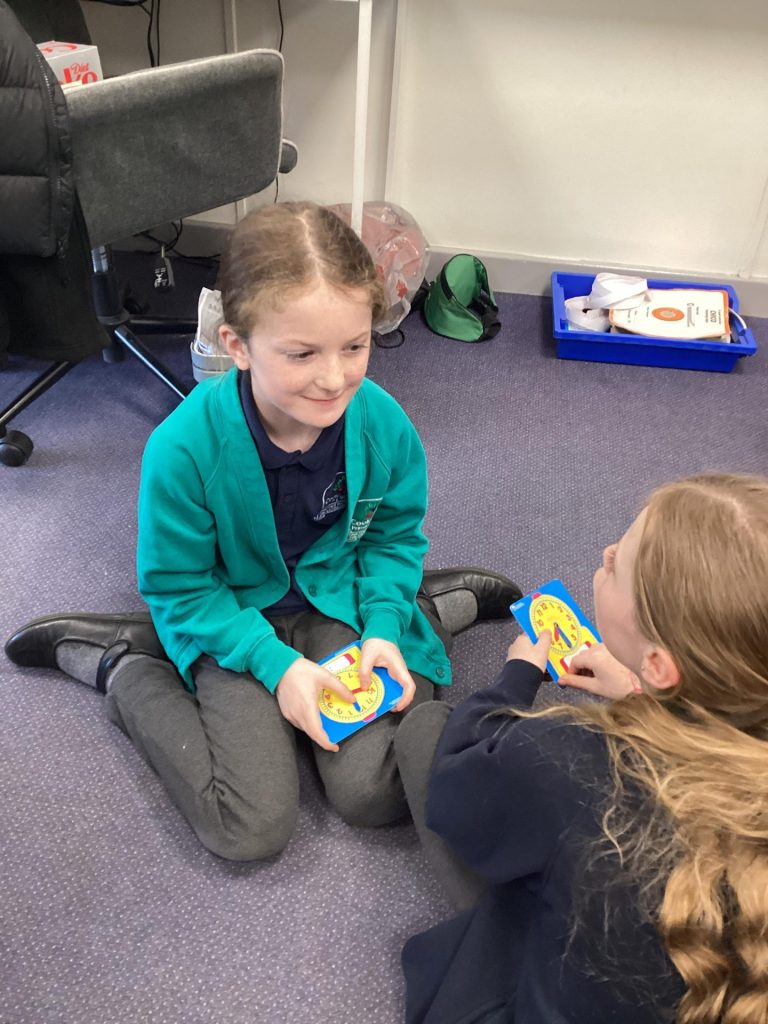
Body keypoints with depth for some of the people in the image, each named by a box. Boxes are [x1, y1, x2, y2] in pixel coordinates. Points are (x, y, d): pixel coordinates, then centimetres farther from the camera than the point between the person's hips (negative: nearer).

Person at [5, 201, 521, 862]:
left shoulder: (382, 422, -19)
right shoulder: (182, 449, -28)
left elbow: (395, 534, -1)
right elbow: (179, 587, -14)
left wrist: (383, 628, -15)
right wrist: (275, 662, -22)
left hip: (341, 601, 2)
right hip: (234, 614, -2)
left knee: (376, 795, -11)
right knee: (253, 831, -13)